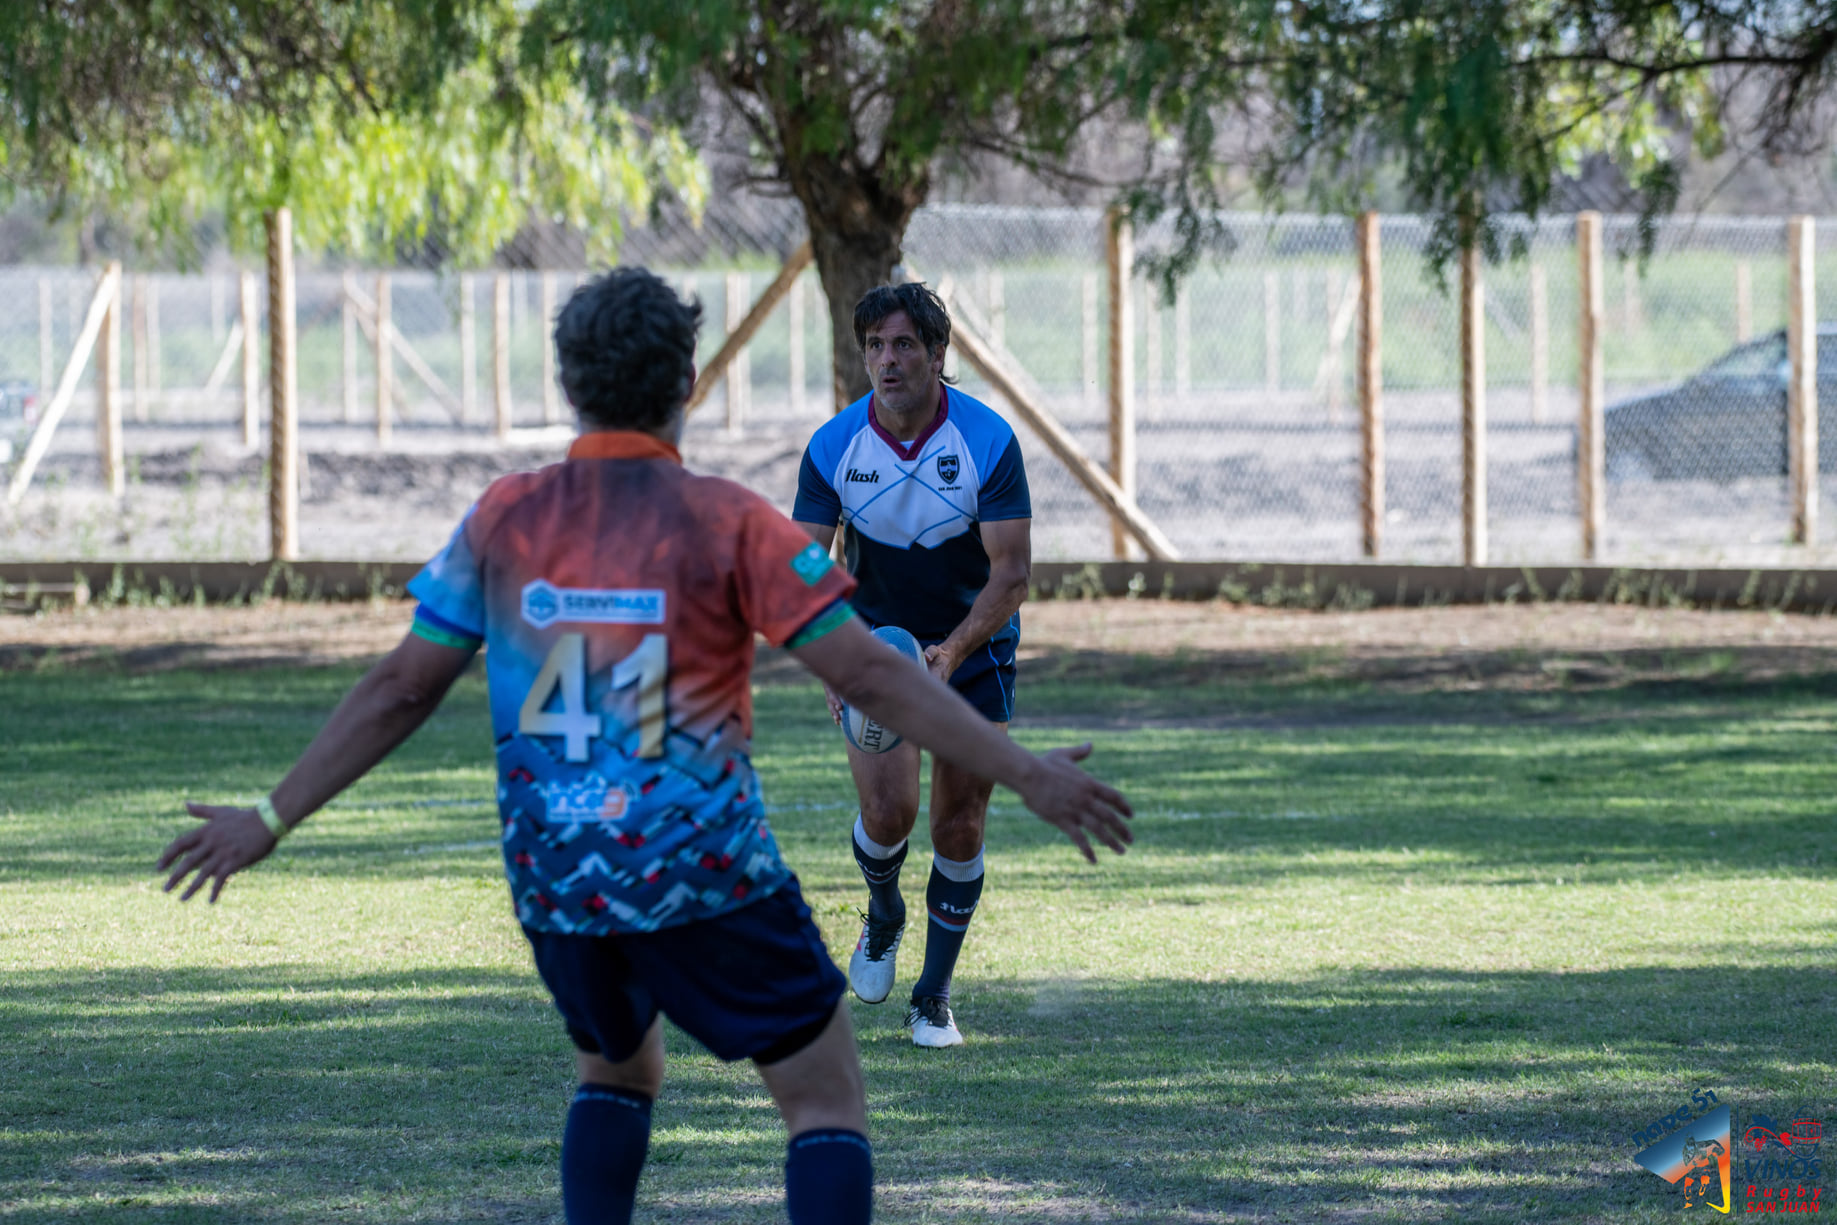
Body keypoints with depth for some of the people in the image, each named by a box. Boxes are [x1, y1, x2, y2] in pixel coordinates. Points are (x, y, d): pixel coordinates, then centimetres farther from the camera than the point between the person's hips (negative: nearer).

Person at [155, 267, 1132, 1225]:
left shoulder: (504, 520, 0)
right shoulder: (727, 523, -9)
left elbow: (399, 690, 3)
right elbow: (870, 677, -10)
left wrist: (271, 819, 13)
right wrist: (1025, 774, -4)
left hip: (555, 884, 4)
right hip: (707, 876, -4)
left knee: (615, 1072, 28)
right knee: (827, 1102, 3)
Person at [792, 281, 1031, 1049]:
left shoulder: (990, 441, -19)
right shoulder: (833, 446, -14)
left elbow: (1012, 570, -19)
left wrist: (953, 651, -34)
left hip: (975, 646, -1)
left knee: (960, 822, -3)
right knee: (887, 812, -14)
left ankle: (935, 996, 13)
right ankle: (882, 915, 21)